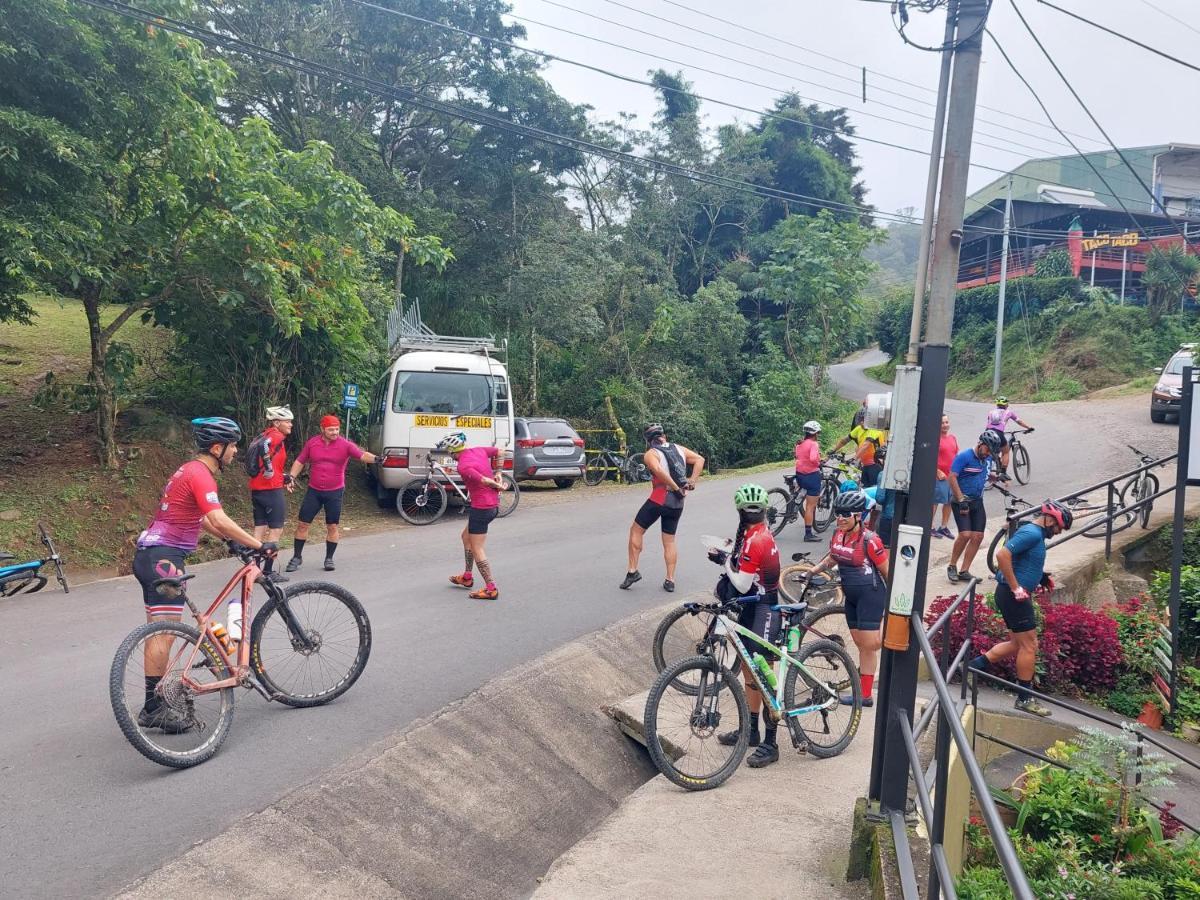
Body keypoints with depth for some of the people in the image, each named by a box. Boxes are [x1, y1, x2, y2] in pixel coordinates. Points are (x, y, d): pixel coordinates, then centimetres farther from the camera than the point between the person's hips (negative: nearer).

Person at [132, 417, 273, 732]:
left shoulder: (191, 470, 17)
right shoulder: (200, 474, -15)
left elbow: (202, 518, 28)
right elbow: (219, 520, -26)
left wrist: (232, 540, 25)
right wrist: (259, 544, -22)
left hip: (152, 555, 11)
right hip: (164, 557, -11)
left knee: (158, 632, 14)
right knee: (164, 633, -8)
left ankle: (155, 703, 21)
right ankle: (154, 708, -3)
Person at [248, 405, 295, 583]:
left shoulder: (266, 435, 18)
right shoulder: (276, 435, -9)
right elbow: (264, 444, -32)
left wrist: (284, 478, 27)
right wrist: (268, 467, -28)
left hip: (256, 489, 9)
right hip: (272, 489, -9)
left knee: (260, 529, 12)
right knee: (276, 530, -1)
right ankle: (268, 571, 1)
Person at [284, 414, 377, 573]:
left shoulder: (345, 445, -9)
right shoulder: (312, 442, -1)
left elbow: (362, 455, -21)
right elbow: (300, 462, 8)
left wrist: (375, 458, -40)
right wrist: (291, 476, -4)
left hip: (335, 492, -2)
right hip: (314, 491, 2)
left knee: (332, 527, 6)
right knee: (302, 524, 4)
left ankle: (329, 558, 20)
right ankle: (297, 557, 19)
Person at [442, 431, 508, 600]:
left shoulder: (463, 466, -20)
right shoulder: (479, 450, 4)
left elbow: (483, 480, -27)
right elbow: (499, 452, 17)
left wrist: (499, 486, -9)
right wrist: (497, 474, 15)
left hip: (481, 507, -9)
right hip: (493, 504, 9)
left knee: (477, 549, -1)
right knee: (466, 536, 24)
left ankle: (491, 589, 0)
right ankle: (467, 577, 32)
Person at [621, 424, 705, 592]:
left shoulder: (651, 454, -5)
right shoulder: (679, 448, 11)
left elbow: (658, 470, -24)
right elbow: (700, 459, 8)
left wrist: (676, 488, -17)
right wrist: (692, 481, 3)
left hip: (660, 498, -5)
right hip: (678, 502, 5)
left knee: (636, 530, 10)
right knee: (669, 541, 14)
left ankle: (632, 571, 6)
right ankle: (670, 580, 12)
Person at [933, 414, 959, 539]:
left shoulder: (953, 438, 13)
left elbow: (957, 456, 20)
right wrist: (938, 472, -15)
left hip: (952, 476, 7)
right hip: (940, 476, -7)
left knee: (949, 502, 13)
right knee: (935, 502, -2)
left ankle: (944, 527, 24)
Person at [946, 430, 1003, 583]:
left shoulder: (987, 459, 10)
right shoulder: (964, 456, -12)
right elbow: (952, 477, -17)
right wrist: (961, 500, -22)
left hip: (977, 502, 7)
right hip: (961, 500, -7)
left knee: (978, 537, 0)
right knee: (965, 534, -18)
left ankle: (964, 571, 7)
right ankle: (952, 566, 1)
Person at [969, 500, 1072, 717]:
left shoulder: (1035, 534, 15)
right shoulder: (1032, 533, -16)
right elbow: (1002, 555, -28)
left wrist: (1041, 576, 12)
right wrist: (1016, 588, -24)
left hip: (1015, 595, 10)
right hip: (1014, 595, -10)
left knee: (1017, 644, 16)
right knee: (1029, 645, -1)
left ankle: (977, 664, 16)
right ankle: (1025, 698, 9)